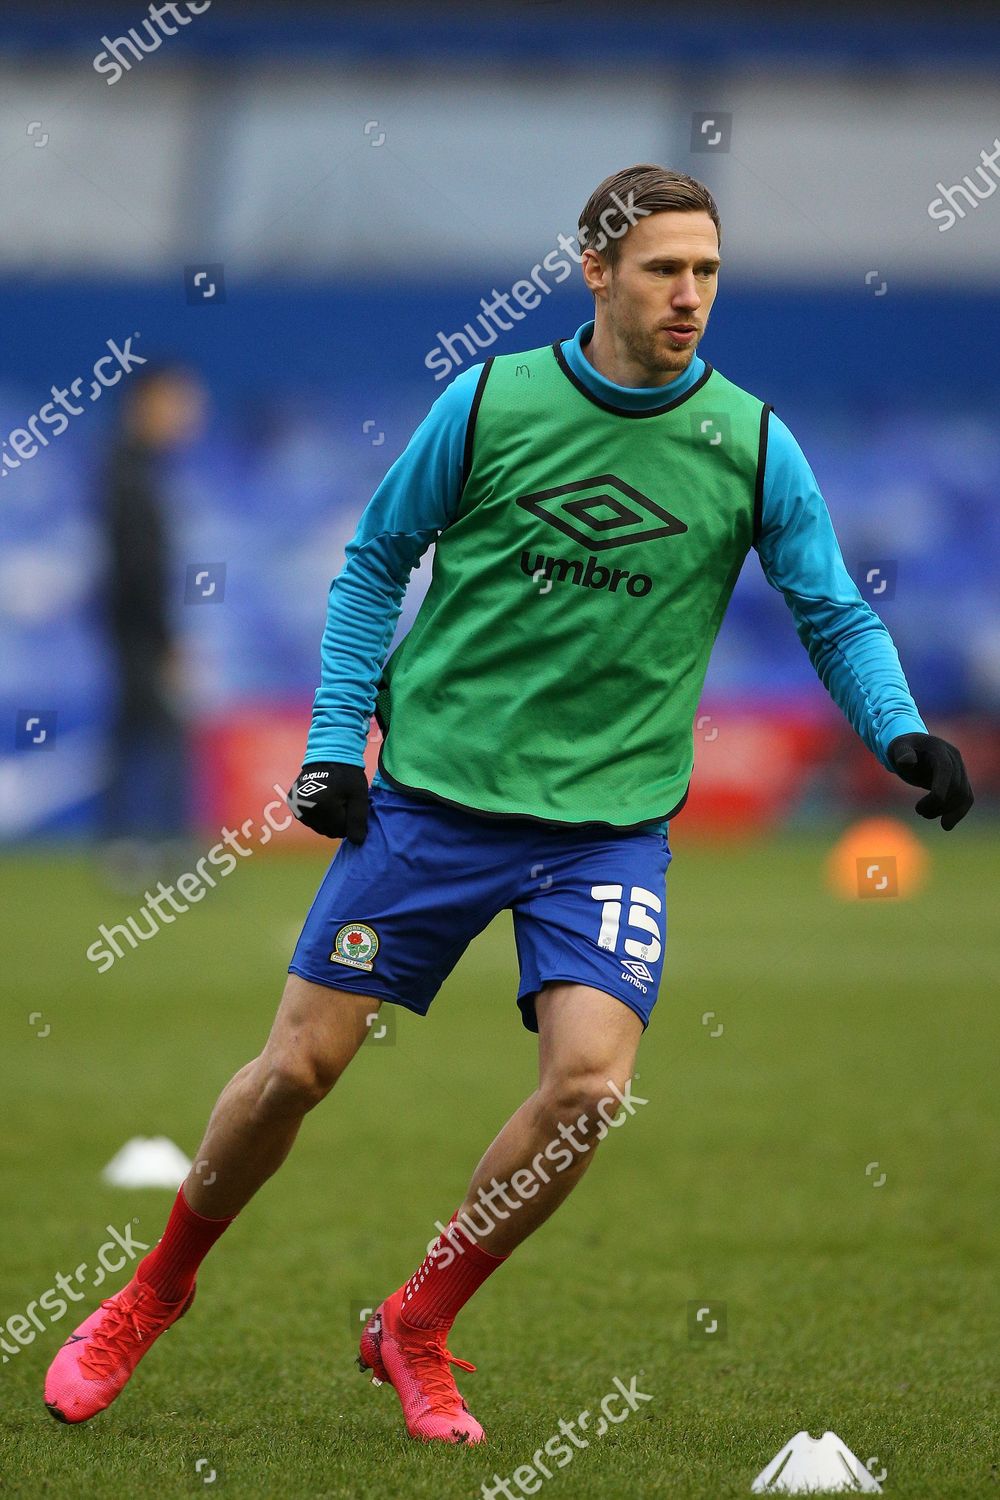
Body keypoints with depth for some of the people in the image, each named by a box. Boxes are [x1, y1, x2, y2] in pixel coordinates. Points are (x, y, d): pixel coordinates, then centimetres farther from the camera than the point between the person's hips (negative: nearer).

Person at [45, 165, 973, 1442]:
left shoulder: (751, 444, -2)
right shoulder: (489, 403, -4)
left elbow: (835, 615, 6)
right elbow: (375, 561, 8)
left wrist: (900, 732, -12)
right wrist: (337, 738, 1)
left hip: (611, 822, 1)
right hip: (433, 794, -1)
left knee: (590, 1082, -18)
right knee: (300, 1063, -1)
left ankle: (416, 1331, 4)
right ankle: (155, 1291, 24)